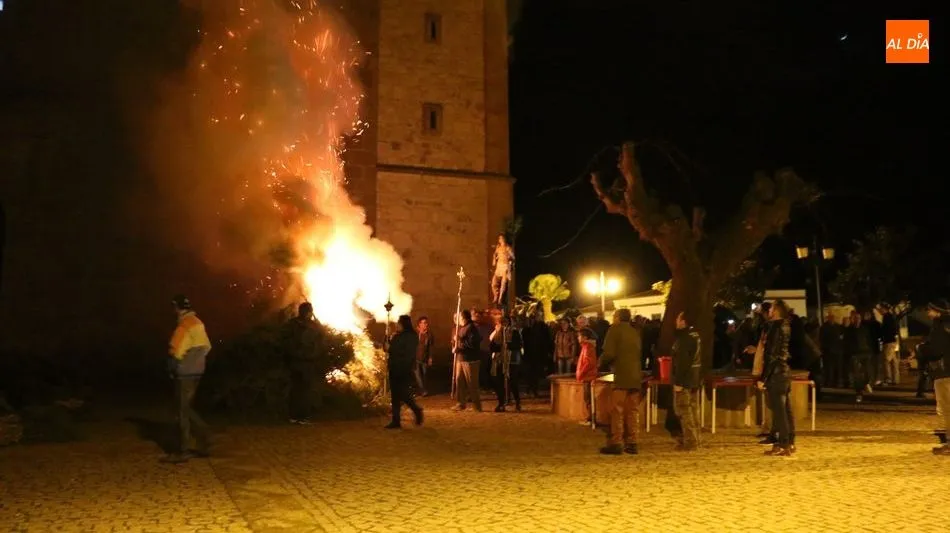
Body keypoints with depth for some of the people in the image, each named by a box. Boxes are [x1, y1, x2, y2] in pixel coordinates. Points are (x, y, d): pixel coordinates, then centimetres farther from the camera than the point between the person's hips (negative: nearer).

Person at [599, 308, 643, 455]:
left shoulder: (615, 329, -3)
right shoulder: (635, 331, 17)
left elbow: (609, 353, -12)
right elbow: (641, 353, 16)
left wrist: (601, 363, 4)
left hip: (621, 376, -6)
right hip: (636, 376, 6)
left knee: (617, 411, -3)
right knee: (633, 410, 8)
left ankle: (615, 443, -5)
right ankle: (631, 443, 9)